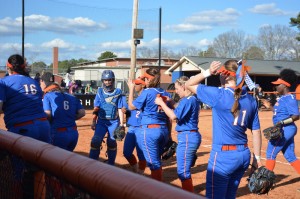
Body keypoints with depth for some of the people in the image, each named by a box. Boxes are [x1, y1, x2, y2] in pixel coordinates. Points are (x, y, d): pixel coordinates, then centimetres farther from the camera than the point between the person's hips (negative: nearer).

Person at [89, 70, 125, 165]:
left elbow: (120, 110, 1)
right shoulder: (100, 92, 4)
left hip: (114, 122, -1)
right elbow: (96, 109, 6)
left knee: (112, 143, 5)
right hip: (101, 121, 1)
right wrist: (93, 122, 1)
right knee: (95, 141, -10)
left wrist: (121, 124, -1)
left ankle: (111, 164, 20)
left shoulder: (118, 93, -1)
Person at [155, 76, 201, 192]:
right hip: (191, 136, 11)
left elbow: (173, 116, -23)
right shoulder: (193, 99, 15)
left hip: (187, 137, -11)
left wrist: (161, 103, -13)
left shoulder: (187, 100, -16)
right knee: (185, 170, 20)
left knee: (183, 172, -4)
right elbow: (179, 115, 18)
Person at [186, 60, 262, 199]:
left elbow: (189, 84, -1)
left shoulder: (218, 95, -12)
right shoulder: (251, 100, 5)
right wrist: (257, 158, 15)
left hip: (223, 156, -7)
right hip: (244, 155, 7)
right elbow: (256, 131, 8)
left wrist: (208, 72, -5)